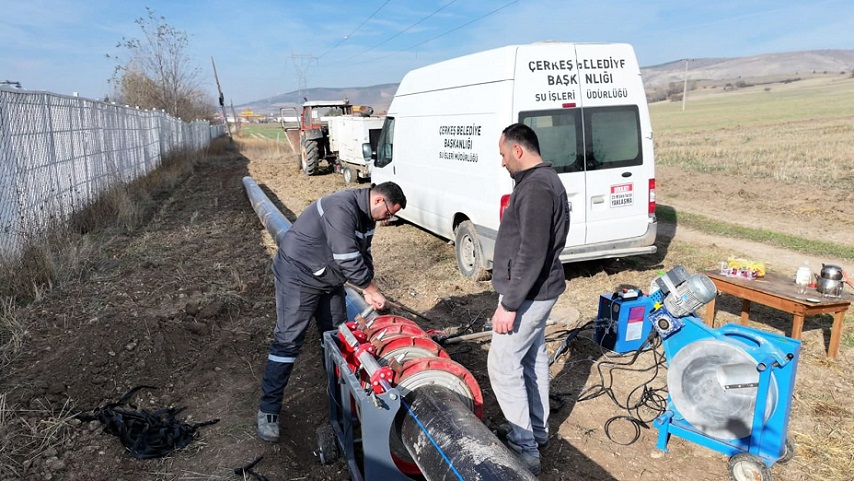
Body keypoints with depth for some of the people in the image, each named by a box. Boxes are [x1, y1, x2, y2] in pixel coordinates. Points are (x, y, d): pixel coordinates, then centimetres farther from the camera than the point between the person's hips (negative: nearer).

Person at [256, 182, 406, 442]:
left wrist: (368, 290, -4)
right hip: (298, 276, -9)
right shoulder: (341, 208, -29)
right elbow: (348, 260, -31)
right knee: (288, 341, -6)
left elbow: (363, 255, 9)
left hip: (329, 280, 9)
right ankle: (268, 410, 4)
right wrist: (373, 291, -20)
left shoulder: (366, 215, 2)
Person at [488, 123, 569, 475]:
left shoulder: (536, 187, -22)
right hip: (538, 291, 10)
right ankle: (538, 431, 32)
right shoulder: (543, 181, 12)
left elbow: (532, 255, -27)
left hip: (528, 294, -10)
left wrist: (509, 305, -23)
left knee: (503, 365, -3)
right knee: (533, 359, 18)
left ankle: (525, 449, 7)